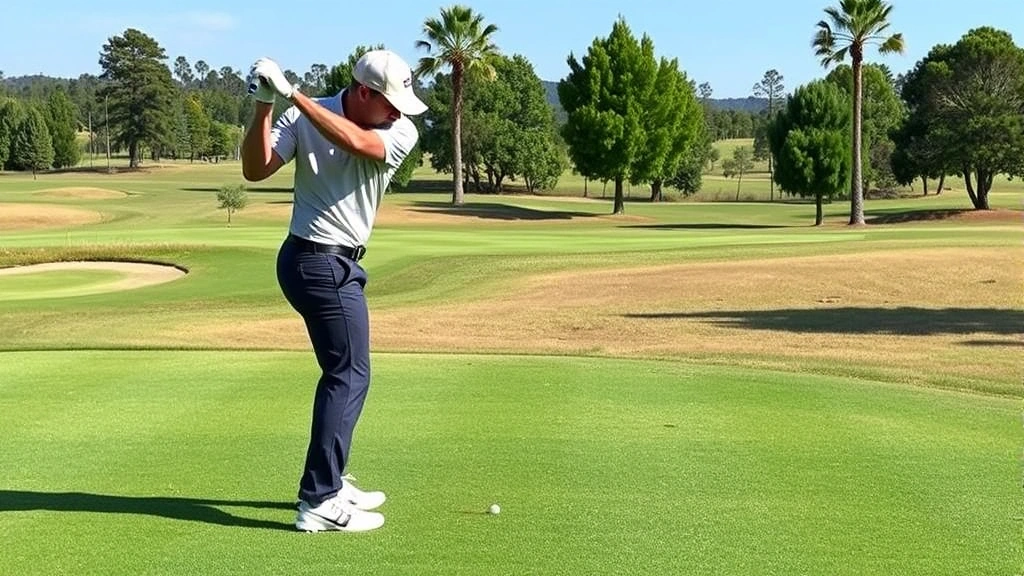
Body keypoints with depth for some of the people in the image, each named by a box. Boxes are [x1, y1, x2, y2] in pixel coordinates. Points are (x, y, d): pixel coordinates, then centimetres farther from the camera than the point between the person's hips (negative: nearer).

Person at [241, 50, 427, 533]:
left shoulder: (402, 132, -3)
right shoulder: (302, 120, -9)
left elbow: (354, 141, -22)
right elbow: (255, 169, -16)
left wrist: (293, 94, -25)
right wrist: (265, 106, -24)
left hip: (338, 263, 7)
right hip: (318, 261, -7)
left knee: (343, 372, 16)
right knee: (349, 375, -9)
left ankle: (330, 481, 31)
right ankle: (319, 502, -8)